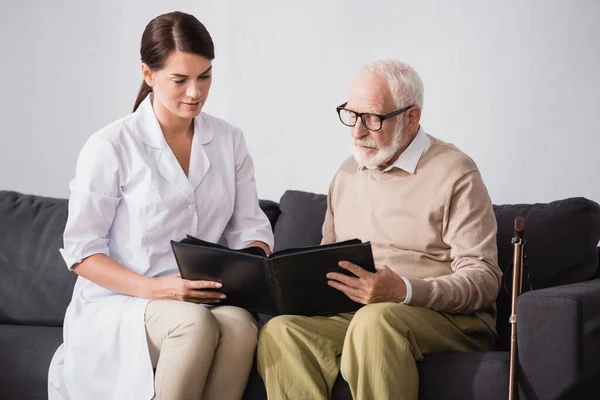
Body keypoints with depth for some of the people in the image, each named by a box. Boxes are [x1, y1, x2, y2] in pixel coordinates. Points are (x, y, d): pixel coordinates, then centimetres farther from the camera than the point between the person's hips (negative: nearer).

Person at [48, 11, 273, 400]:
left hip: (202, 301, 4)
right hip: (115, 304, -3)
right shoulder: (110, 147, -6)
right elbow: (81, 251, -5)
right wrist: (154, 288, -20)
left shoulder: (229, 141, 9)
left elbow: (250, 227, 12)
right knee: (195, 323, -36)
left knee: (240, 323, -33)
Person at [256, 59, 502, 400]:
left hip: (446, 318, -5)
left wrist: (403, 291, -25)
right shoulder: (347, 174, 20)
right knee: (279, 331, -26)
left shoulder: (455, 174, -2)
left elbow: (484, 280, -9)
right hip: (351, 316, 5)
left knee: (376, 321, -39)